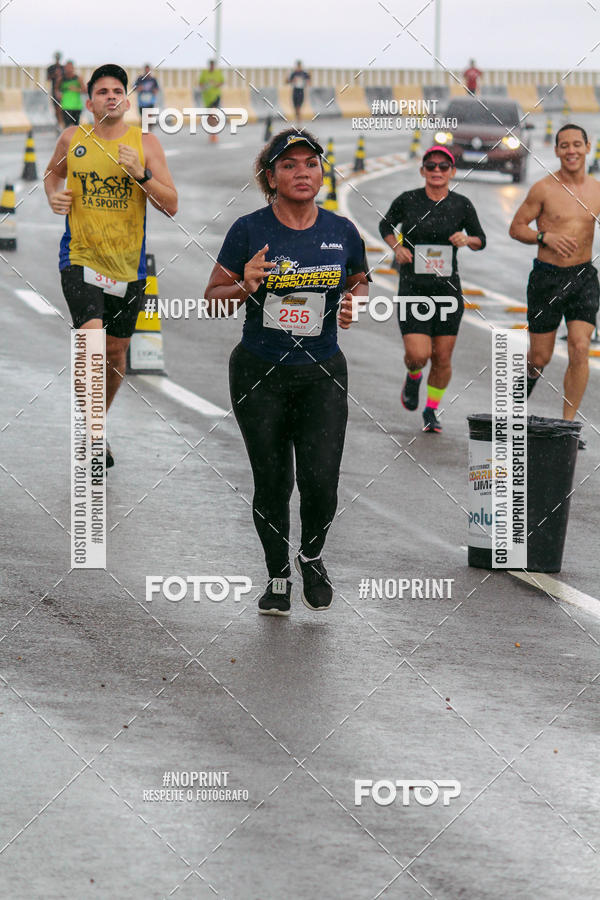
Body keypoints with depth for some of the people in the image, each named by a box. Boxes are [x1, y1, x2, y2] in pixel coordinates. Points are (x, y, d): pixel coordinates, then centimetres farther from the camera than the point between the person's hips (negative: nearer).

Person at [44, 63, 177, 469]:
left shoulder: (146, 144, -2)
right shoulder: (72, 139, 1)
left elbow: (171, 206, -4)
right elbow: (53, 173, 22)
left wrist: (140, 174, -19)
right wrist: (54, 196, 0)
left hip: (128, 264, 2)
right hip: (80, 257, -2)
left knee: (116, 351, 13)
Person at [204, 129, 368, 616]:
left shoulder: (342, 231, 1)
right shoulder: (249, 230, -6)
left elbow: (361, 283, 18)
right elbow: (212, 298, 0)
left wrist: (353, 302, -5)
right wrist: (245, 287, -20)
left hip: (322, 374, 1)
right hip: (259, 374, -1)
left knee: (321, 481, -9)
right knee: (271, 483, 4)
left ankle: (312, 556, 22)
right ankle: (278, 576, 25)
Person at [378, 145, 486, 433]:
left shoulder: (462, 205, 0)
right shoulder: (407, 201, -3)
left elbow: (480, 241, 12)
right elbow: (386, 225, 15)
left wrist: (467, 239, -10)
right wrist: (397, 247, -3)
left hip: (447, 289, 2)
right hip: (413, 288, -2)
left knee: (442, 358, 3)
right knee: (418, 354, -13)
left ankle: (431, 410, 24)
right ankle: (413, 377, 23)